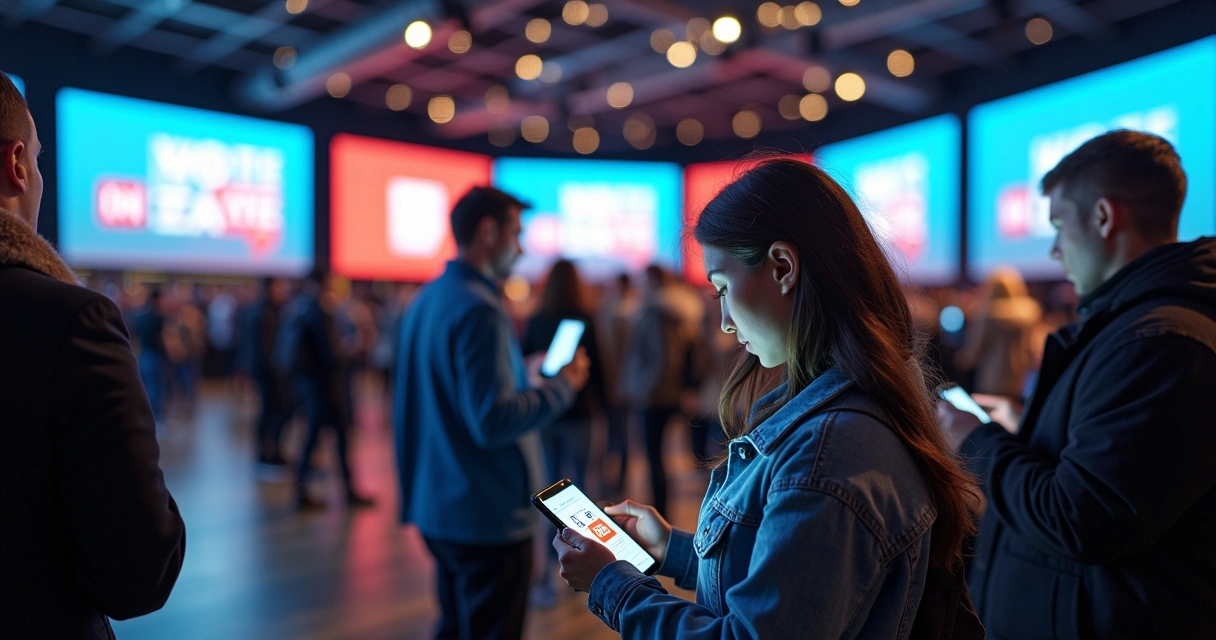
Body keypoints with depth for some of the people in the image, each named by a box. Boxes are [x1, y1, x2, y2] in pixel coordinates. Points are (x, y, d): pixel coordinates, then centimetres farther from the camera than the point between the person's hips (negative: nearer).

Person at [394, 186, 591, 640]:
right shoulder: (478, 309, -21)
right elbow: (492, 422, -26)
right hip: (489, 516, -9)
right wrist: (561, 386, -13)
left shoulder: (427, 300, 8)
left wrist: (524, 376, 14)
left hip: (437, 505, 9)